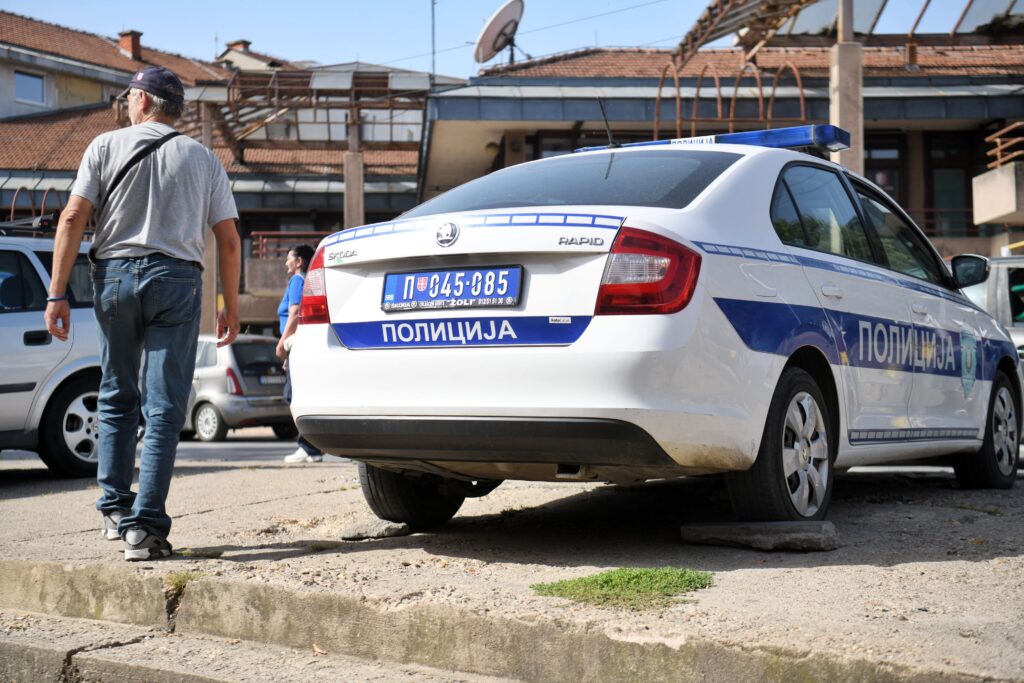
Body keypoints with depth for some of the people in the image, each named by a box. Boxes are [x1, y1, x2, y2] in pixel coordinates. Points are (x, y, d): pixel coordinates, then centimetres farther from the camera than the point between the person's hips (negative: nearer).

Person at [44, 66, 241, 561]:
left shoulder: (106, 146, 8)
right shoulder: (203, 159, 11)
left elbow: (73, 218, -2)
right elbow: (228, 241, 7)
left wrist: (57, 293, -2)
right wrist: (231, 306, 13)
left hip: (115, 274, 1)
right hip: (176, 279, 0)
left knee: (116, 399, 17)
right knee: (164, 409, -1)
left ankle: (115, 510, 18)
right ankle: (144, 527, -7)